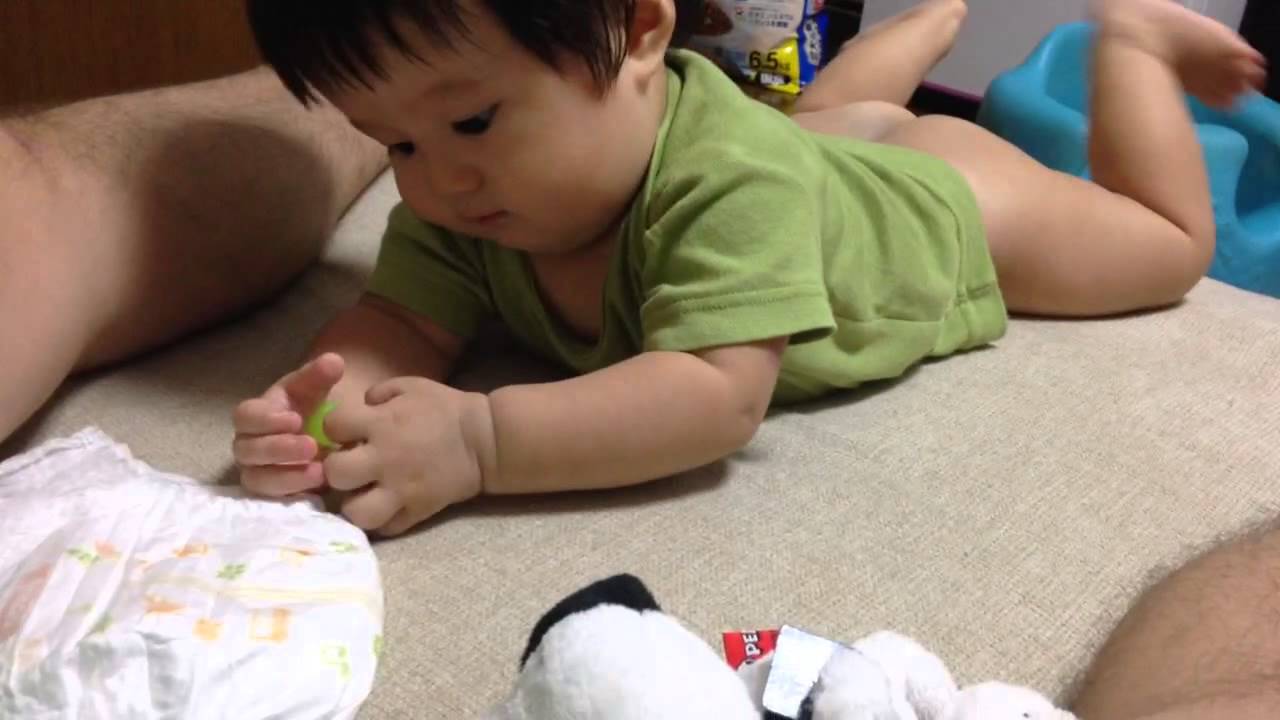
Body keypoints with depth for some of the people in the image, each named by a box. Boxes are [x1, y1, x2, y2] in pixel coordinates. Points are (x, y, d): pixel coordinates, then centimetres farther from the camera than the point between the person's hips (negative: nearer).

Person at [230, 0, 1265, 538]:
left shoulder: (731, 181, -51)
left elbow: (719, 397, -57)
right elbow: (405, 325, -30)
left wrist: (481, 442, -65)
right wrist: (323, 399, -53)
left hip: (945, 199, -4)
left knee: (1169, 243, 21)